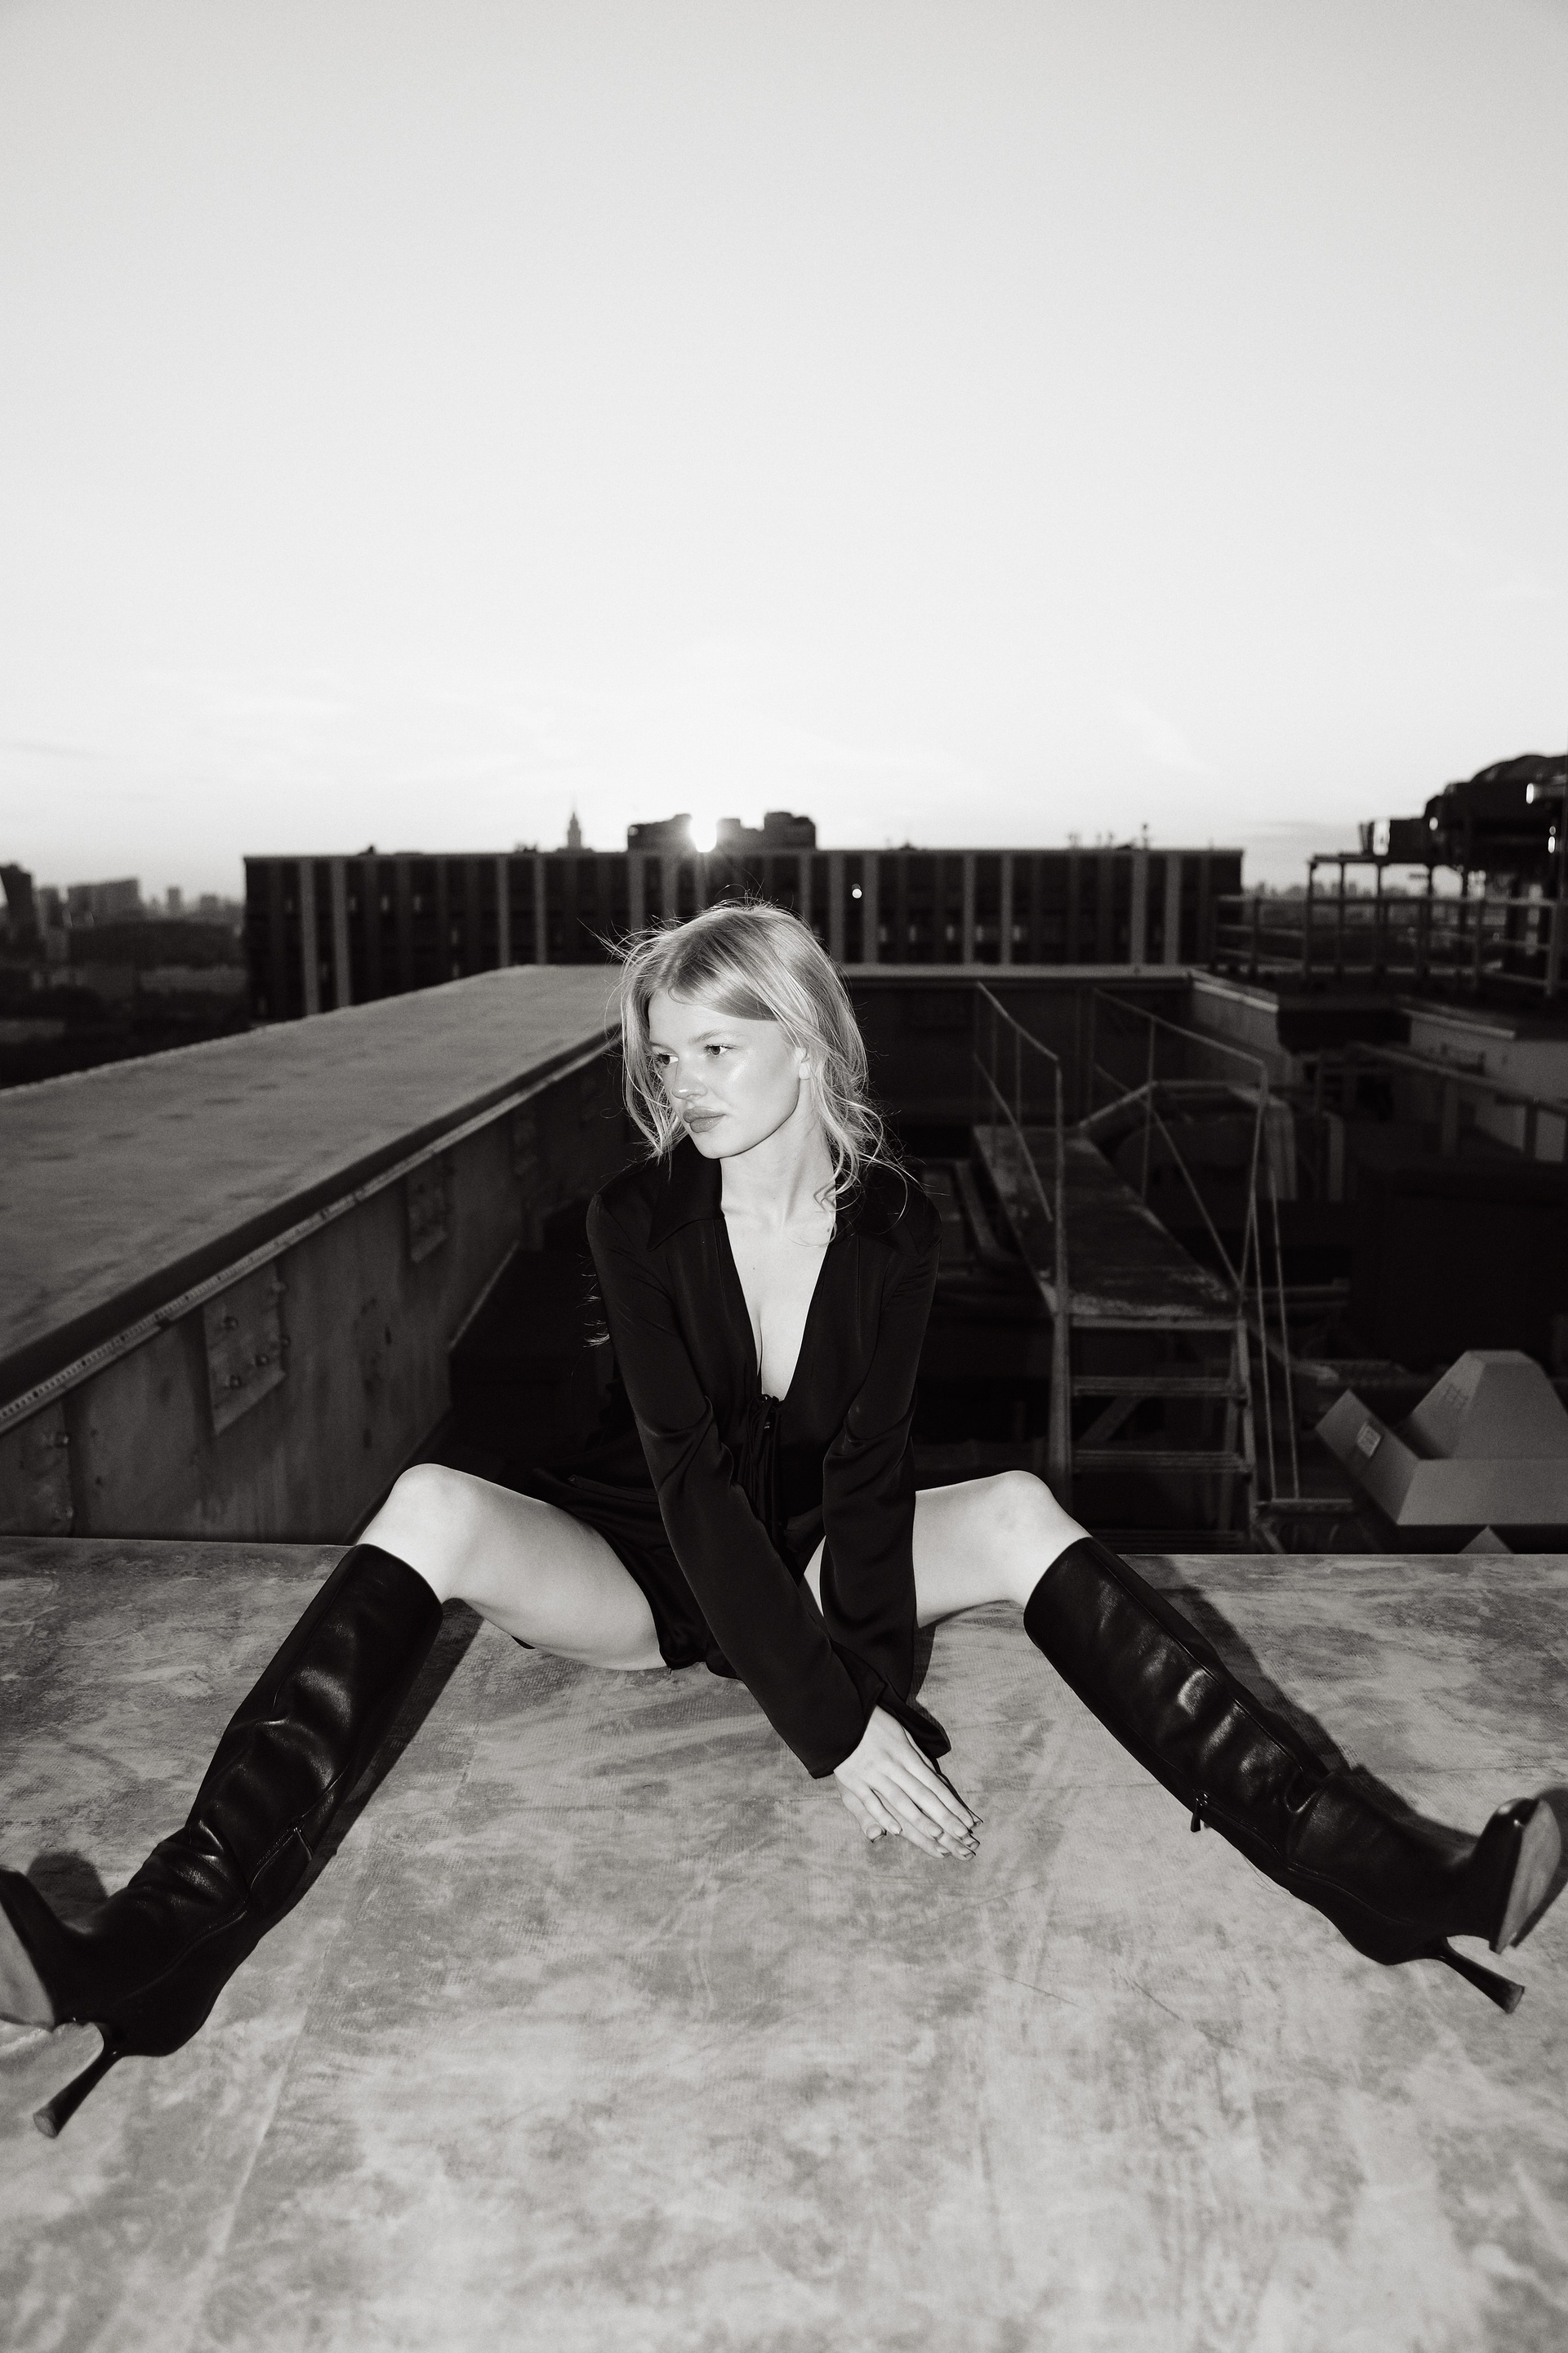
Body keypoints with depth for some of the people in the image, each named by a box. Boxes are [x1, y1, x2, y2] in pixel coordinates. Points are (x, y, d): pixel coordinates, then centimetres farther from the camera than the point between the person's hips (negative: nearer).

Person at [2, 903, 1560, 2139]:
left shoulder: (891, 1224, -11)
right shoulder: (638, 1219, -15)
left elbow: (869, 1475, -17)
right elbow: (693, 1477, -25)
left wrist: (876, 1699, -32)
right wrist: (834, 1726, -33)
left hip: (815, 1566, 1)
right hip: (665, 1575, 0)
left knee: (1019, 1516, -26)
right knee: (433, 1508, -28)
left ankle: (1386, 1879, -31)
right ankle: (157, 1953, -39)